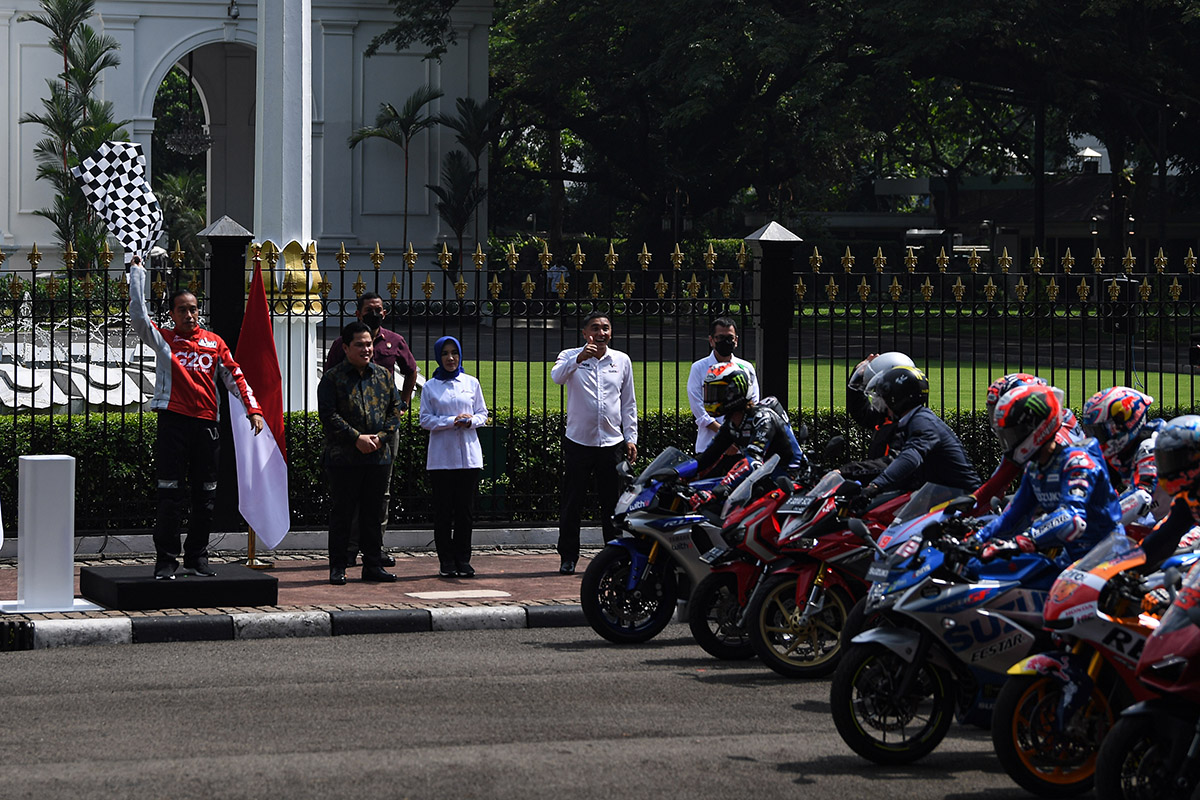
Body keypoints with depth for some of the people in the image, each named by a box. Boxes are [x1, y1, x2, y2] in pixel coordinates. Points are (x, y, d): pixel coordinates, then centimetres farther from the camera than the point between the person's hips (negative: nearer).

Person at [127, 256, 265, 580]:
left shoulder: (214, 343, 13)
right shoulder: (163, 339, 6)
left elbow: (235, 377, 12)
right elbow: (138, 315, -7)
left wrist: (253, 409, 1)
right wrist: (137, 272, -4)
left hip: (206, 425, 3)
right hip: (173, 423, -3)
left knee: (205, 496, 6)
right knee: (170, 496, -4)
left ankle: (197, 557, 16)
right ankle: (166, 561, 0)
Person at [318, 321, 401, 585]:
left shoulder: (383, 376, 12)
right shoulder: (333, 378, -2)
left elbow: (394, 411, 12)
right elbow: (328, 414, -9)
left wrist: (381, 437, -5)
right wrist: (357, 438, -15)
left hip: (378, 456, 4)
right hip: (343, 457, -4)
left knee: (373, 513, 8)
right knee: (342, 513, 0)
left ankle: (373, 565, 15)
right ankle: (338, 567, 6)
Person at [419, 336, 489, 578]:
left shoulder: (471, 383, 9)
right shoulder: (430, 387, 4)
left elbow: (482, 414, 11)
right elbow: (426, 419, 0)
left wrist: (471, 421, -10)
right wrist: (452, 421, -14)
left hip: (469, 455, 1)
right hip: (441, 456, -1)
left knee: (465, 509, 1)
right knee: (443, 510, -1)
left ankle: (463, 560, 8)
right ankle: (446, 561, 5)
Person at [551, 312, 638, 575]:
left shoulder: (622, 361, 10)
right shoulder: (571, 357, 2)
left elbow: (628, 403, 14)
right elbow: (557, 376, -20)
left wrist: (631, 437, 9)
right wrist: (579, 359, -35)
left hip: (612, 443, 2)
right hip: (578, 442, -2)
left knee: (613, 504, 5)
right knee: (572, 504, 2)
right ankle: (568, 557, 9)